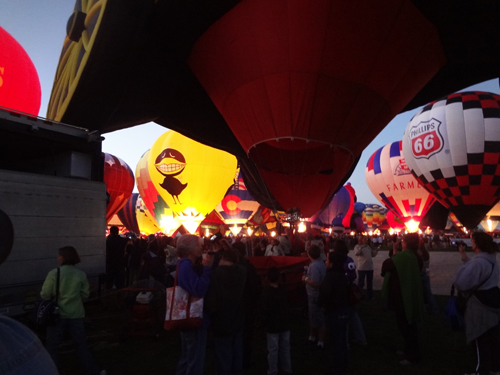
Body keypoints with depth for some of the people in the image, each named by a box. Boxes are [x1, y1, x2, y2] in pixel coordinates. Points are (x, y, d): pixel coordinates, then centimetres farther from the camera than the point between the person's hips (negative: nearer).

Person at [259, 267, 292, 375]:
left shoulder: (266, 293, -16)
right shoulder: (283, 290, -2)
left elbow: (264, 310, -14)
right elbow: (286, 307, 8)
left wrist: (262, 321, 2)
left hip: (272, 326, -5)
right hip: (285, 324, 5)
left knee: (273, 350, 5)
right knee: (285, 348, 16)